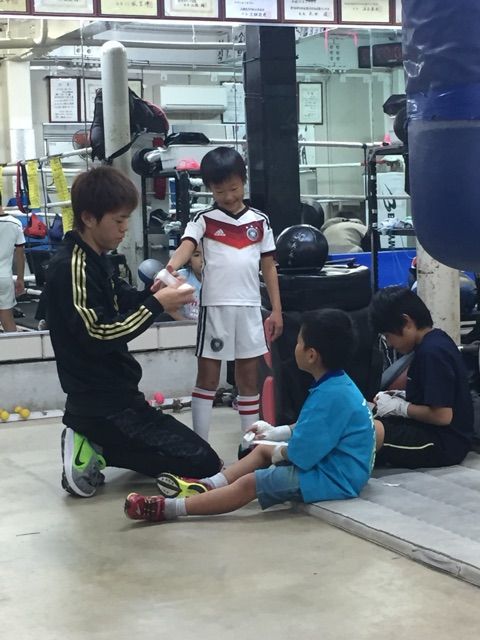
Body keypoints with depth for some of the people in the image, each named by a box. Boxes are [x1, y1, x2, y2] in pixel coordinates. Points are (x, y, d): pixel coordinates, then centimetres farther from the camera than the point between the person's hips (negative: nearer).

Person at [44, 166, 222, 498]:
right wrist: (157, 304, -18)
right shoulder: (71, 267, -19)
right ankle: (98, 452, -7)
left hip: (112, 396, 10)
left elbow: (121, 304, 16)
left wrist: (155, 293, -4)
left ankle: (93, 446, 10)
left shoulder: (95, 259, 12)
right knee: (204, 463, -9)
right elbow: (99, 335, -23)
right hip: (103, 406, -10)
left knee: (183, 447, 27)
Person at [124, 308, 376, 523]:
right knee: (262, 450, 21)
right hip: (334, 462, 11)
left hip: (333, 478, -11)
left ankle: (167, 508, -10)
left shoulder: (330, 395, -27)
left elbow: (301, 454, -26)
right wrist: (278, 432, 23)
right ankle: (206, 487, 14)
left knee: (249, 484, -12)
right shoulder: (336, 384, 5)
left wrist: (279, 453, -5)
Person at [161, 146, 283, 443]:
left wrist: (277, 310, 5)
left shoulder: (260, 221, 7)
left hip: (249, 308, 2)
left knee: (249, 377, 10)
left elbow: (269, 267, 9)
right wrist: (171, 267, -40)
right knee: (208, 377, 4)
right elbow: (186, 246, -18)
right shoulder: (204, 220, 0)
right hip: (215, 307, -2)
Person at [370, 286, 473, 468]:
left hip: (446, 443, -11)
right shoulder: (436, 340, 9)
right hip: (436, 432, 11)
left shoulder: (432, 352, -20)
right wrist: (403, 396, 8)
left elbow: (443, 415, -24)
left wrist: (400, 407, -11)